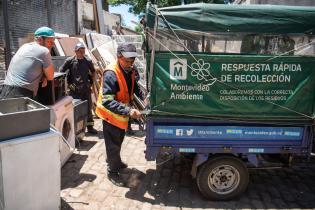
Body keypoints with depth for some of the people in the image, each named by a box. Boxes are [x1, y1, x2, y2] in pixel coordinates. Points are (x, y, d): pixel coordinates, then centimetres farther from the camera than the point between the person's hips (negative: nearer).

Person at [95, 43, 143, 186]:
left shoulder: (130, 70, -5)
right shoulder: (111, 74, -30)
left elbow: (134, 87, 13)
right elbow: (107, 101, -37)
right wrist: (128, 111, -46)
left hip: (122, 113, 8)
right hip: (111, 114, -8)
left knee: (118, 140, 26)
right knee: (113, 145, 6)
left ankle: (115, 162, 49)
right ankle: (112, 172, 25)